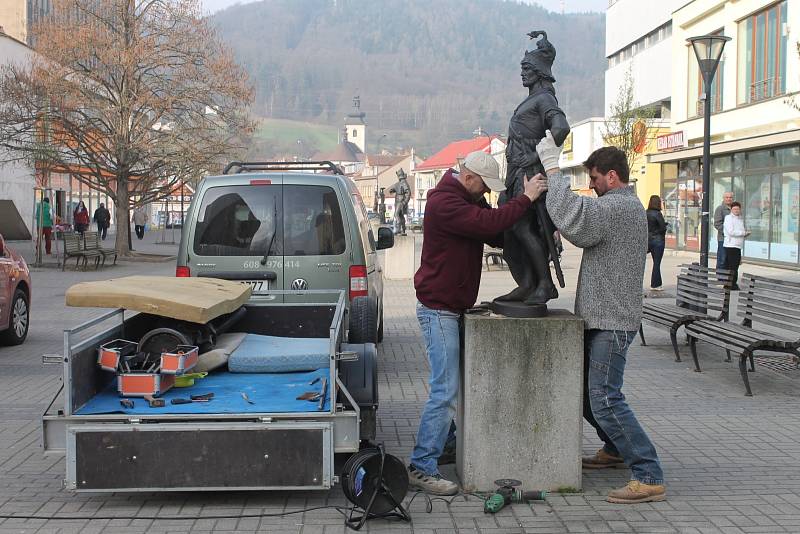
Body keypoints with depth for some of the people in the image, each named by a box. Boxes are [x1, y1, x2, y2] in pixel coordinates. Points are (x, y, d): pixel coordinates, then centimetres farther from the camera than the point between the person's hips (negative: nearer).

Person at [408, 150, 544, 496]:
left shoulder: (470, 200, 13)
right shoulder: (445, 202, -20)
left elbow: (497, 236, 13)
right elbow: (490, 223, -31)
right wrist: (526, 198, -22)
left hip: (454, 307, 11)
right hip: (438, 309, -10)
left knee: (461, 381, 17)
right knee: (446, 391, -12)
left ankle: (446, 445, 30)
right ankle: (421, 468, -10)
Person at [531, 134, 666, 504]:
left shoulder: (619, 206, -17)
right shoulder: (627, 205, 18)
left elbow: (572, 218, -33)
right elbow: (584, 234, 16)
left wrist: (552, 168, -24)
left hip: (612, 321, -11)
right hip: (602, 317, 11)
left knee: (605, 398, -13)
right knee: (585, 389, 20)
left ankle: (649, 477, -10)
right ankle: (615, 450, 36)